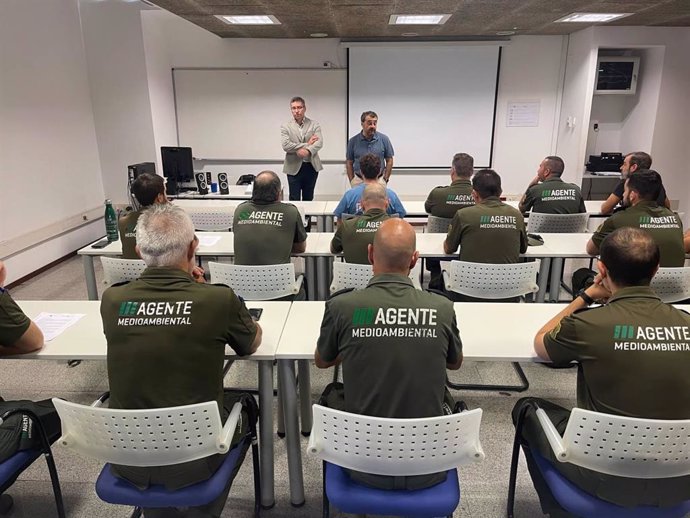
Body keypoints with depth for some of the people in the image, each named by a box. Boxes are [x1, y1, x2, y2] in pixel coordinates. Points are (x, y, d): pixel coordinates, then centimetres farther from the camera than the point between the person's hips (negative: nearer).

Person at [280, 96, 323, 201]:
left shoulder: (314, 125, 5)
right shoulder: (285, 126, 2)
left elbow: (319, 143, -9)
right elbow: (286, 146, -12)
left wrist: (307, 151, -28)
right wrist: (307, 144, -13)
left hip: (311, 167, 1)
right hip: (294, 168, -1)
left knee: (308, 199, 12)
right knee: (294, 199, 3)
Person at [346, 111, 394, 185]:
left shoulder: (384, 139, -3)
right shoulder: (353, 141, -1)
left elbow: (389, 160, 3)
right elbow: (349, 163, 6)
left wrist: (385, 180, -3)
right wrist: (352, 181, 0)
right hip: (359, 181, 1)